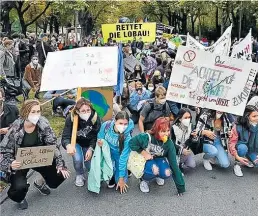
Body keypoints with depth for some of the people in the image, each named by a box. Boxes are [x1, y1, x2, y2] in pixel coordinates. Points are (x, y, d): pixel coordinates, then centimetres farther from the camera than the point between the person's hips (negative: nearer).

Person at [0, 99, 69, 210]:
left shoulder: (43, 124, -17)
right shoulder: (15, 129, -23)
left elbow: (54, 145, -14)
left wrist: (60, 165, -21)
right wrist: (10, 165, -35)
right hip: (20, 162, -3)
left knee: (60, 174, -11)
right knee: (19, 187, -26)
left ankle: (40, 182, 24)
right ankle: (19, 198, 15)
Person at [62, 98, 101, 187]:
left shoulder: (95, 118, -29)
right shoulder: (70, 118, -31)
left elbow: (96, 136, -18)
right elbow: (65, 137, -34)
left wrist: (91, 149, -32)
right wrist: (68, 146, -56)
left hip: (89, 144, 1)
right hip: (75, 142, -1)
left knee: (90, 165, -7)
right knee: (77, 159, -24)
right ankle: (79, 175, 9)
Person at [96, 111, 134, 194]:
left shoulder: (127, 137, -33)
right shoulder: (106, 125, -27)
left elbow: (123, 157, -26)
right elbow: (100, 137, -4)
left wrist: (121, 178, -22)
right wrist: (100, 142, -29)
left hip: (119, 153, -2)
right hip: (107, 150, 3)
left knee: (120, 183, -3)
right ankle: (112, 177, 13)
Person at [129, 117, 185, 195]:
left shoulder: (169, 143, -20)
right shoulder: (147, 137, -29)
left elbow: (173, 163, -19)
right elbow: (131, 143, -18)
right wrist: (143, 153, -23)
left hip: (159, 159, 3)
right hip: (145, 159, -3)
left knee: (167, 173, -27)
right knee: (154, 170, -36)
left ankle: (158, 176, 10)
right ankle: (144, 180, -1)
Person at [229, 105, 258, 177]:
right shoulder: (238, 127, -24)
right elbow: (232, 143, -22)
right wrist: (237, 157, -33)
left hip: (252, 150, 3)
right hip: (241, 148, -3)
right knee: (243, 147, -37)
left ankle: (247, 160, 16)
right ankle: (237, 165, -10)